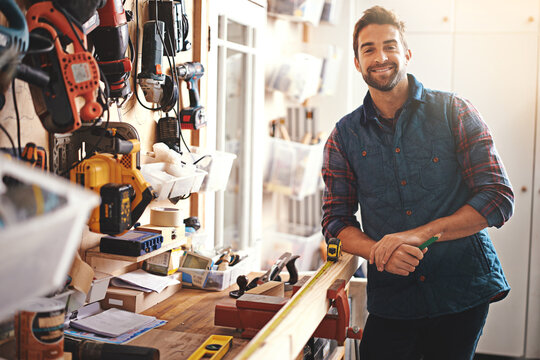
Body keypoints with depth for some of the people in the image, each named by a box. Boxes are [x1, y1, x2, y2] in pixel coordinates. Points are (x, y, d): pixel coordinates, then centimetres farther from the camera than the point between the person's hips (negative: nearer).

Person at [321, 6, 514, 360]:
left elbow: (499, 197, -8)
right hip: (391, 299, 1)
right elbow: (336, 220, 4)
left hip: (464, 289, 0)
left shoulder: (453, 112, -4)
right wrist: (379, 251, -18)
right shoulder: (345, 135, 2)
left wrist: (418, 234, -19)